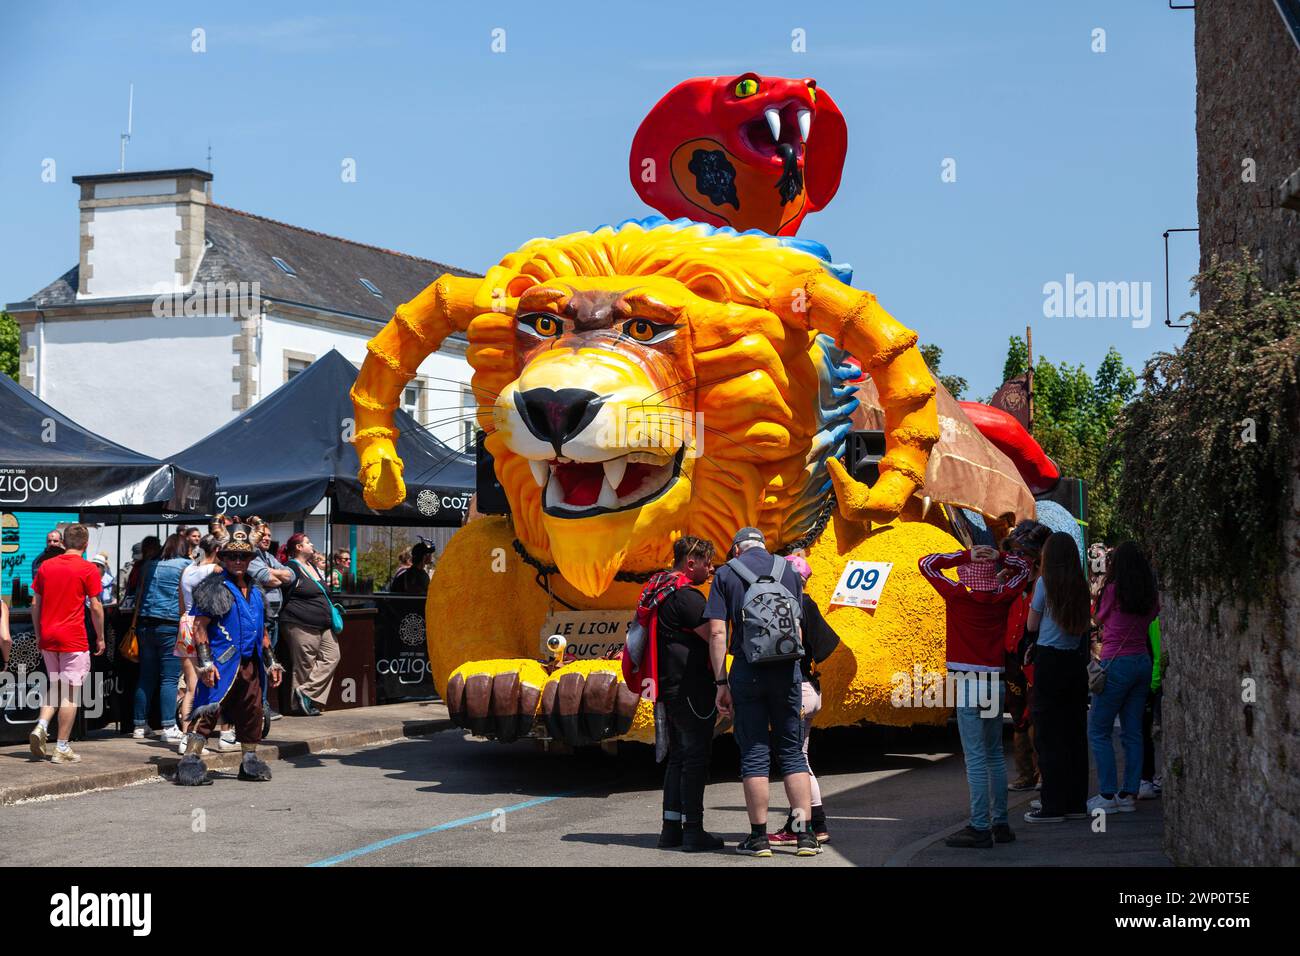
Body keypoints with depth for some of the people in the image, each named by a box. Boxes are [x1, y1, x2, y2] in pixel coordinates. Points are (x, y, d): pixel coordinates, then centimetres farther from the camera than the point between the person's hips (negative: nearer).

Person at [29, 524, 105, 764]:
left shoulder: (46, 566, 7)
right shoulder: (88, 569, -6)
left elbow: (35, 603, 8)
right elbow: (95, 607, -6)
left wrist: (38, 635, 16)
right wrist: (100, 637, 4)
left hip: (48, 636, 5)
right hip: (73, 638, -5)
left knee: (55, 687, 20)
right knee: (70, 692, 1)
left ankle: (41, 726, -3)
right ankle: (62, 748, 1)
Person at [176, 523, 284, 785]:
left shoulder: (254, 590, 17)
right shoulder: (214, 587, -6)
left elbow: (262, 631, 26)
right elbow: (199, 627, -11)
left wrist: (270, 663, 23)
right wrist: (206, 663, -19)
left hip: (249, 663, 7)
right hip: (222, 664, -7)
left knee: (251, 712, 12)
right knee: (208, 711, -12)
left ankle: (250, 761, 24)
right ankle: (190, 761, -10)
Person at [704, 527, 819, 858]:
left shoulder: (726, 574, 3)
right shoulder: (789, 571, 10)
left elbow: (717, 632, -4)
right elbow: (797, 628, 12)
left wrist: (721, 682, -2)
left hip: (748, 669, -2)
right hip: (787, 669, 2)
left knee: (754, 754, 3)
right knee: (792, 751, 8)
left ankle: (759, 837, 4)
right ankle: (804, 834, 3)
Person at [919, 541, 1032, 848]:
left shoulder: (958, 594, -8)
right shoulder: (1003, 596, 3)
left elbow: (926, 564, -1)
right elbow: (1023, 568, 19)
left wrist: (965, 556, -6)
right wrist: (998, 557, 2)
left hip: (968, 682, -5)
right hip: (997, 681, 5)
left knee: (975, 756, -6)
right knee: (994, 754, 14)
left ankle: (979, 828, -7)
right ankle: (1000, 823, 17)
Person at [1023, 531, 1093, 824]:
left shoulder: (1045, 582, -9)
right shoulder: (1081, 585, 6)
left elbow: (1032, 624, -1)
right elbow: (1085, 624, 14)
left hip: (1049, 661, -6)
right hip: (1075, 660, 6)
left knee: (1048, 734, -2)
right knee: (1075, 732, 11)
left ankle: (1053, 805, -3)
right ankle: (1076, 802, 16)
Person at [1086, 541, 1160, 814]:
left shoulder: (1113, 589, -9)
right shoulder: (1151, 595, 6)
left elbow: (1099, 618, 6)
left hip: (1117, 663, -6)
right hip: (1143, 661, 7)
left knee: (1099, 731, 0)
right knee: (1133, 732, 10)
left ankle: (1108, 795, -5)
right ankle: (1129, 794, 10)